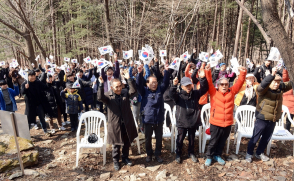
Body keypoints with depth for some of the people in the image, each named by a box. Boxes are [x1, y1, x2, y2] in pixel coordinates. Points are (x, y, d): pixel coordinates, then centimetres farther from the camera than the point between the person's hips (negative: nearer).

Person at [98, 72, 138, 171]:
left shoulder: (125, 92, 0)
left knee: (127, 142, 19)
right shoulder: (108, 95, -8)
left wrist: (129, 79, -25)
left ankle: (125, 157, 42)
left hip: (127, 123, 3)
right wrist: (101, 84, -35)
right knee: (116, 144, 12)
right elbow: (100, 97, -29)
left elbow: (133, 91, -19)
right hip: (115, 124, -3)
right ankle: (116, 160, 35)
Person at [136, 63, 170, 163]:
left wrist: (166, 71, -16)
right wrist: (140, 73, -28)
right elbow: (138, 84, -16)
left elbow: (165, 82, -5)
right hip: (148, 119, -1)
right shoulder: (144, 91, -3)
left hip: (159, 119, 2)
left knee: (159, 138, 13)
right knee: (148, 138, 13)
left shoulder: (160, 89, 3)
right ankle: (149, 154, 33)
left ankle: (158, 154, 32)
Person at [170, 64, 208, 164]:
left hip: (193, 121, 3)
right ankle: (178, 154, 31)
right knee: (180, 139, 12)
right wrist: (174, 85, -46)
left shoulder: (195, 94, -1)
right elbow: (171, 94, -28)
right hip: (182, 122, -2)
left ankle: (191, 153, 40)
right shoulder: (179, 95, -9)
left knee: (192, 139, 19)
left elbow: (204, 89, -12)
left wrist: (203, 79, -29)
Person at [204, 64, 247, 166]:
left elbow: (239, 83, 0)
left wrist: (243, 73, -12)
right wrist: (208, 71, -28)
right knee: (213, 141, 10)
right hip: (215, 123, -3)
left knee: (222, 142, 19)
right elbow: (209, 82, -15)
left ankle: (217, 155, 39)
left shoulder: (231, 92, 5)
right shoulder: (214, 92, -4)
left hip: (228, 123, 3)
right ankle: (209, 157, 29)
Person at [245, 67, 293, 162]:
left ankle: (259, 153, 38)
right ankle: (249, 154, 23)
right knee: (255, 138, 6)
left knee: (266, 138, 19)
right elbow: (261, 86, -38)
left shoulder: (280, 89, 2)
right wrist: (272, 75, -48)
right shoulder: (264, 89, -17)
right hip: (262, 119, -6)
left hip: (273, 120, 6)